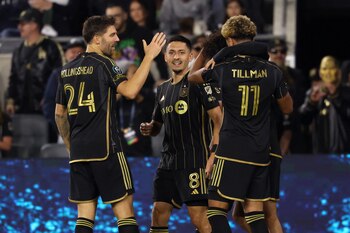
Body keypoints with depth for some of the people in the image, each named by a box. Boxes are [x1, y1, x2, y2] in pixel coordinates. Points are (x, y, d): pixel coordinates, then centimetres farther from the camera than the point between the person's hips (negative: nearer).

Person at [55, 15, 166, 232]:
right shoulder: (103, 63, -6)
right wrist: (149, 57, -17)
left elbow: (60, 114, 19)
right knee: (124, 207, -3)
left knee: (85, 213, 6)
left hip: (78, 151, 7)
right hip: (105, 149, -7)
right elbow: (130, 91, -22)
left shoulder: (67, 70, 15)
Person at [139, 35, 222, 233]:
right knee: (159, 213, 7)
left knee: (199, 216, -12)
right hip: (169, 162, 8)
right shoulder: (163, 89, 17)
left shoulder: (199, 82, -6)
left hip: (195, 162, -8)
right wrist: (149, 129, 4)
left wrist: (213, 155, -20)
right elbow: (157, 125, 28)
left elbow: (218, 118, -12)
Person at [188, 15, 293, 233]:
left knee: (217, 207, -1)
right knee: (254, 210, 9)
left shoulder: (223, 69, -5)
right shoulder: (271, 70, 1)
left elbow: (192, 76, 16)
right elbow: (288, 107, 14)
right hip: (260, 153, 4)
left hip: (232, 151, -4)